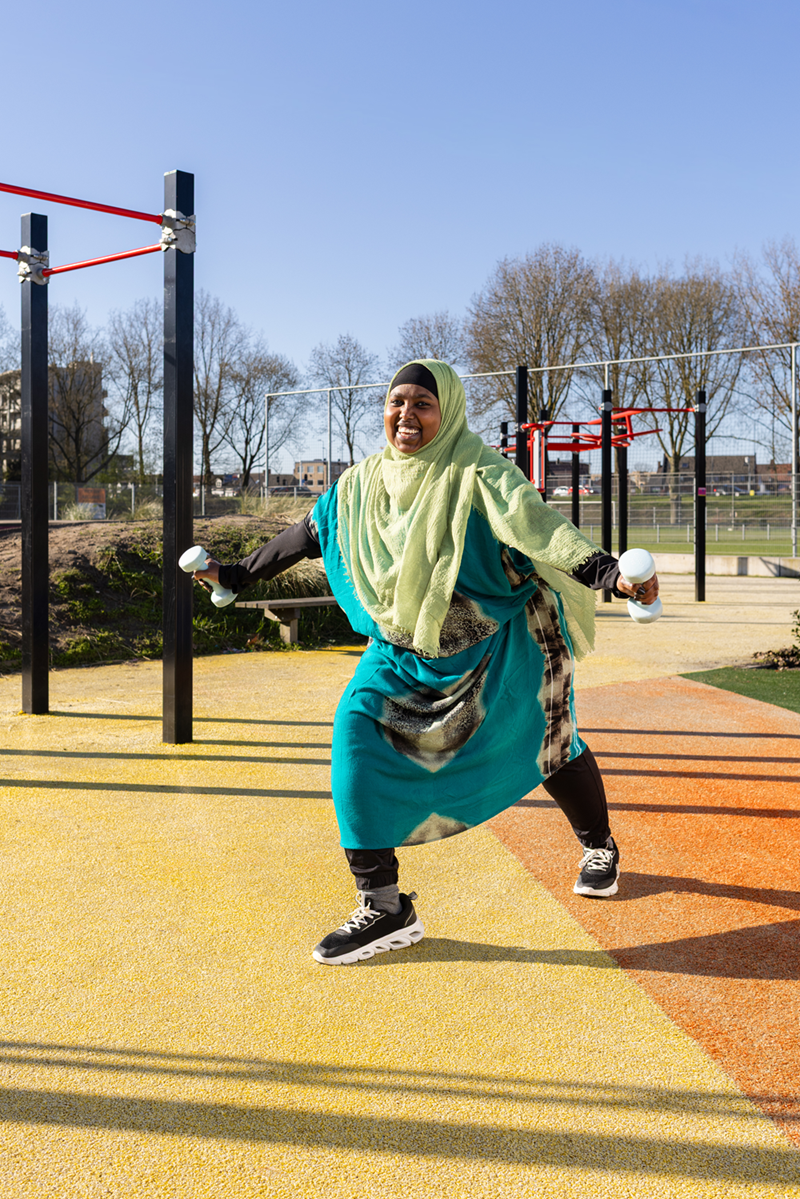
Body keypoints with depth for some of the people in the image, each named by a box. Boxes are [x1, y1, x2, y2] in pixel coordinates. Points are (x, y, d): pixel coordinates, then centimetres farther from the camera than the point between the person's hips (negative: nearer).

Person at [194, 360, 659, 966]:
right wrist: (236, 574, 19)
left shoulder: (476, 470, -19)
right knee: (357, 728, -17)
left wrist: (609, 572, -47)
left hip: (497, 648, -4)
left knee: (548, 746, 12)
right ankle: (384, 907, -11)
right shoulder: (366, 481, 0)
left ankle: (599, 846, 46)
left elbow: (536, 524, -32)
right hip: (406, 650, 4)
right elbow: (309, 534, 12)